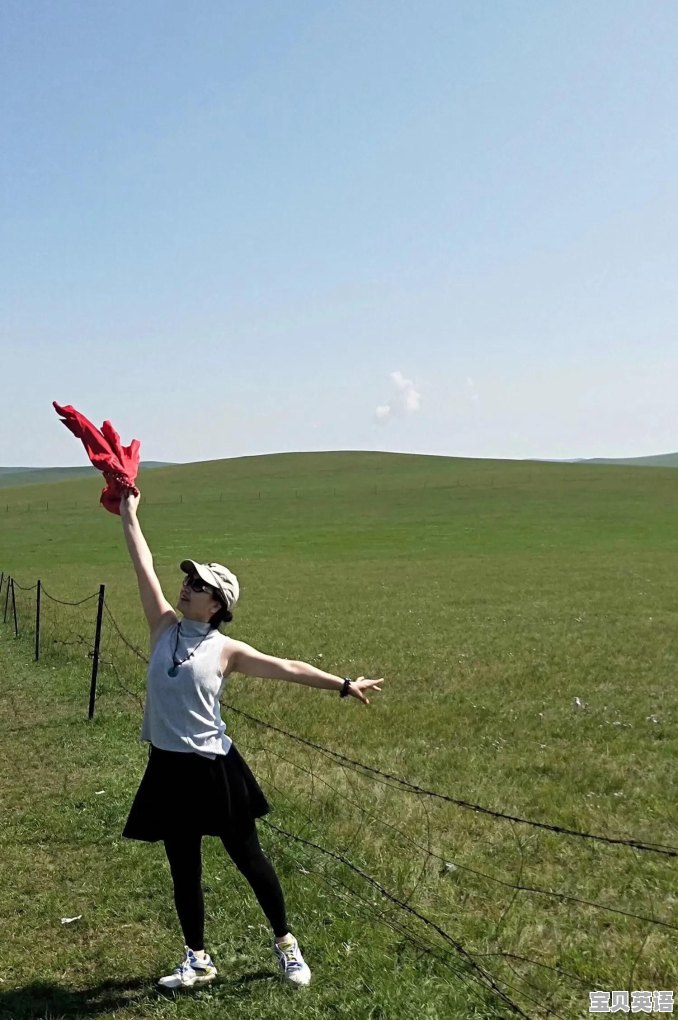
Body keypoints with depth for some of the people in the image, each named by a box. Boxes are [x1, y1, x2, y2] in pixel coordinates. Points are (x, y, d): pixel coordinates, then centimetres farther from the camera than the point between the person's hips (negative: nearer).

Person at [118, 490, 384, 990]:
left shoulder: (226, 650, -7)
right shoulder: (165, 627, 1)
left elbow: (288, 668, -6)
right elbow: (145, 569, 0)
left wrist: (344, 684, -8)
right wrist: (129, 516, -1)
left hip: (213, 767, -3)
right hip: (168, 768, 4)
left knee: (249, 858, 8)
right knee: (184, 869, 14)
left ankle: (286, 943, 28)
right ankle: (198, 959, 32)